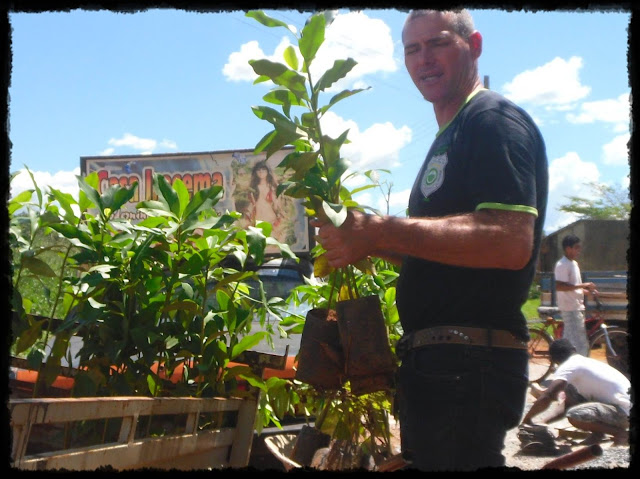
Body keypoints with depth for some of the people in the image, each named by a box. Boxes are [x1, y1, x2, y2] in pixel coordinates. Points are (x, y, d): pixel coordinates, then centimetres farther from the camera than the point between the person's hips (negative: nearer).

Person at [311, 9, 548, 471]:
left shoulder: (496, 121, -9)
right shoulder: (448, 138, 22)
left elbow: (511, 241, -25)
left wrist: (383, 232, -24)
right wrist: (372, 244, 12)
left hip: (468, 366, -10)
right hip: (437, 362, 10)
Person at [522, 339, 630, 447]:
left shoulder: (569, 366, -11)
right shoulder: (587, 362, 19)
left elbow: (547, 396, -23)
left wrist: (527, 419, -9)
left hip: (623, 413, -9)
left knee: (573, 416, -29)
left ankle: (620, 433, -11)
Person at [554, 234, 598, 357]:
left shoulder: (574, 263, 18)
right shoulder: (562, 265, -14)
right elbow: (559, 286, -25)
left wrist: (587, 291, 10)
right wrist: (583, 285, -23)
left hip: (577, 307, 10)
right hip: (570, 309, -10)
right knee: (580, 343, -11)